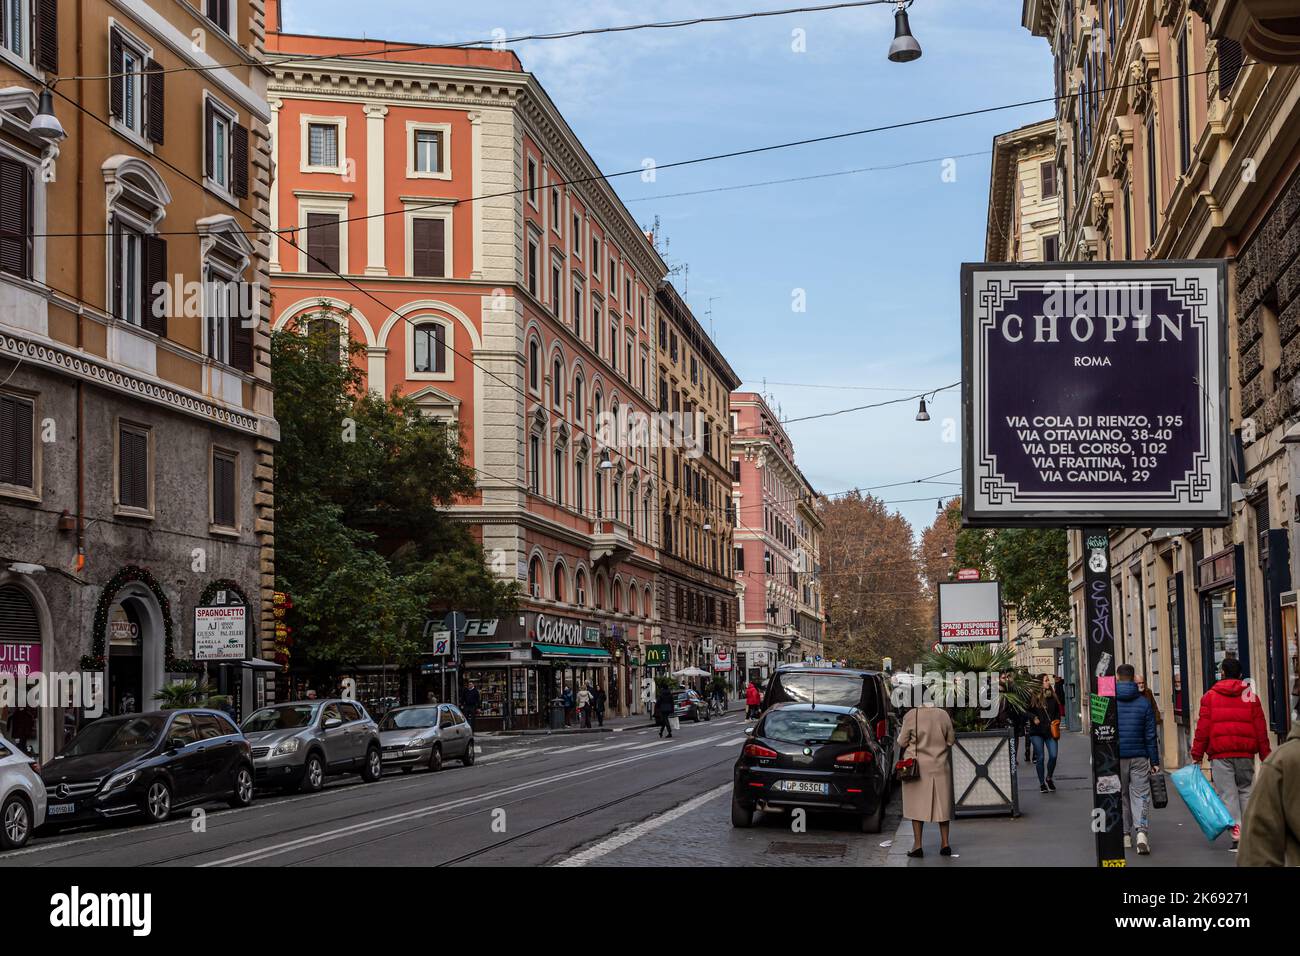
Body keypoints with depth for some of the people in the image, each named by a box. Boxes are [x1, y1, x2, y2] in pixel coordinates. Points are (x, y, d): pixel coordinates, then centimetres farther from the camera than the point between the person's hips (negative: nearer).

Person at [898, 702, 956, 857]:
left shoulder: (912, 715, -13)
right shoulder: (943, 715, -5)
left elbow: (902, 742, -8)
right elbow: (951, 740, 4)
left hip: (917, 767, -3)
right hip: (940, 767, 3)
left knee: (917, 804, 4)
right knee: (942, 804, 12)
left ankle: (917, 845, 2)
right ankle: (945, 843, 14)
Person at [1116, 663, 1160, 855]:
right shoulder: (1144, 702, -1)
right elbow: (1151, 735, 1)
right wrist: (1155, 761, 5)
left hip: (1115, 758, 0)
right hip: (1139, 757, 0)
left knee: (1121, 796, 13)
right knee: (1140, 795, 1)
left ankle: (1126, 834, 17)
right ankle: (1141, 830, -19)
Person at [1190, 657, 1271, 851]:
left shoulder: (1210, 696, 3)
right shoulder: (1251, 695, 7)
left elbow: (1202, 728, -1)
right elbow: (1261, 728, 6)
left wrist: (1196, 755, 3)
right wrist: (1266, 756, 11)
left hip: (1220, 754, -2)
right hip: (1245, 754, 2)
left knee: (1228, 794, -1)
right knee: (1246, 791, 14)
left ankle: (1237, 831, -13)